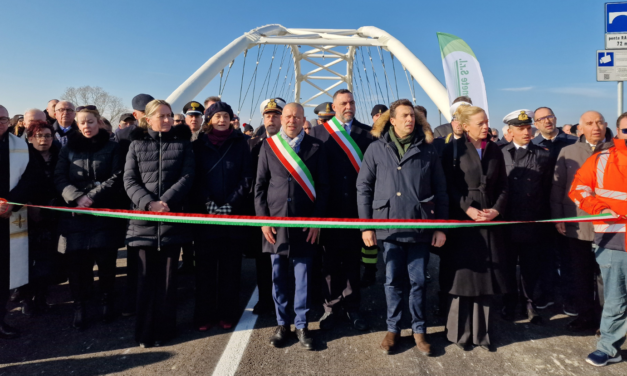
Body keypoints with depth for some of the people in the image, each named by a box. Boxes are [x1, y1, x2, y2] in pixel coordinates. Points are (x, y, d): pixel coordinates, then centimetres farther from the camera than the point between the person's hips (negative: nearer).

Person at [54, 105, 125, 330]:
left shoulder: (112, 148, 7)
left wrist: (92, 197, -15)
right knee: (78, 262, 0)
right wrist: (76, 197, -14)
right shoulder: (69, 148, 12)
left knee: (106, 260, -1)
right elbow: (59, 178, 3)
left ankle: (107, 300, 19)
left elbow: (117, 178, -4)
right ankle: (79, 305, 13)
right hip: (75, 214, 2)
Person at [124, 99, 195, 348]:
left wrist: (166, 201, -16)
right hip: (144, 219, 1)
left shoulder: (182, 143, 7)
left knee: (168, 276, 5)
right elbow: (129, 180, 2)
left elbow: (187, 177, -3)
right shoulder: (137, 144, 9)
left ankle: (164, 329, 16)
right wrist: (149, 203, -14)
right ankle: (145, 331, 15)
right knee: (147, 276, 5)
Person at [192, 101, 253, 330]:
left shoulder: (240, 143, 7)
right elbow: (194, 178, 2)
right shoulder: (199, 144, 7)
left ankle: (227, 314, 14)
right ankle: (204, 314, 13)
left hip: (233, 214, 0)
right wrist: (208, 204, -10)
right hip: (204, 214, 0)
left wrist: (231, 203, -8)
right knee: (205, 266, 4)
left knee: (230, 266, 4)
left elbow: (247, 177, 2)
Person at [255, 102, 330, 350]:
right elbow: (260, 185, 7)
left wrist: (317, 219, -6)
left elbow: (323, 186, 2)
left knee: (302, 275, 4)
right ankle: (282, 323, 23)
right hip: (275, 221, 1)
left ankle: (301, 325, 18)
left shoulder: (316, 147, 4)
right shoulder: (268, 146, 7)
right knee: (279, 276, 8)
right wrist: (263, 219, -2)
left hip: (305, 223, -1)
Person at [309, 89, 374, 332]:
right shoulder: (319, 132, 5)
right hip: (330, 207, 0)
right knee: (330, 260, 9)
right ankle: (331, 307, 23)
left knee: (353, 259, 10)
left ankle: (352, 307, 24)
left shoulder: (366, 133, 5)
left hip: (357, 207, 0)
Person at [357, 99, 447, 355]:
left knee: (418, 281, 9)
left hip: (420, 226, 1)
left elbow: (440, 190, 5)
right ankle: (393, 329, 26)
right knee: (393, 280, 11)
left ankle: (419, 330, 26)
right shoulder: (377, 149, 2)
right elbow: (363, 187, 2)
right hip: (389, 226, 0)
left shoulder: (427, 149, 4)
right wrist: (366, 225, -2)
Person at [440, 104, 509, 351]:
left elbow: (503, 186, 10)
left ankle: (480, 333, 19)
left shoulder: (495, 151, 11)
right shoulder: (454, 149, -1)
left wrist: (497, 210, -6)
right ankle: (460, 333, 14)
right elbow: (449, 185, -7)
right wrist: (467, 209, -17)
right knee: (463, 275, 0)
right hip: (462, 221, -4)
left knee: (485, 276, 7)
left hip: (490, 222, 4)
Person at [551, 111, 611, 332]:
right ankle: (585, 315, 25)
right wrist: (557, 217, 0)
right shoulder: (568, 152, 7)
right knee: (581, 273, 11)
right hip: (577, 224, 1)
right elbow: (557, 186, 6)